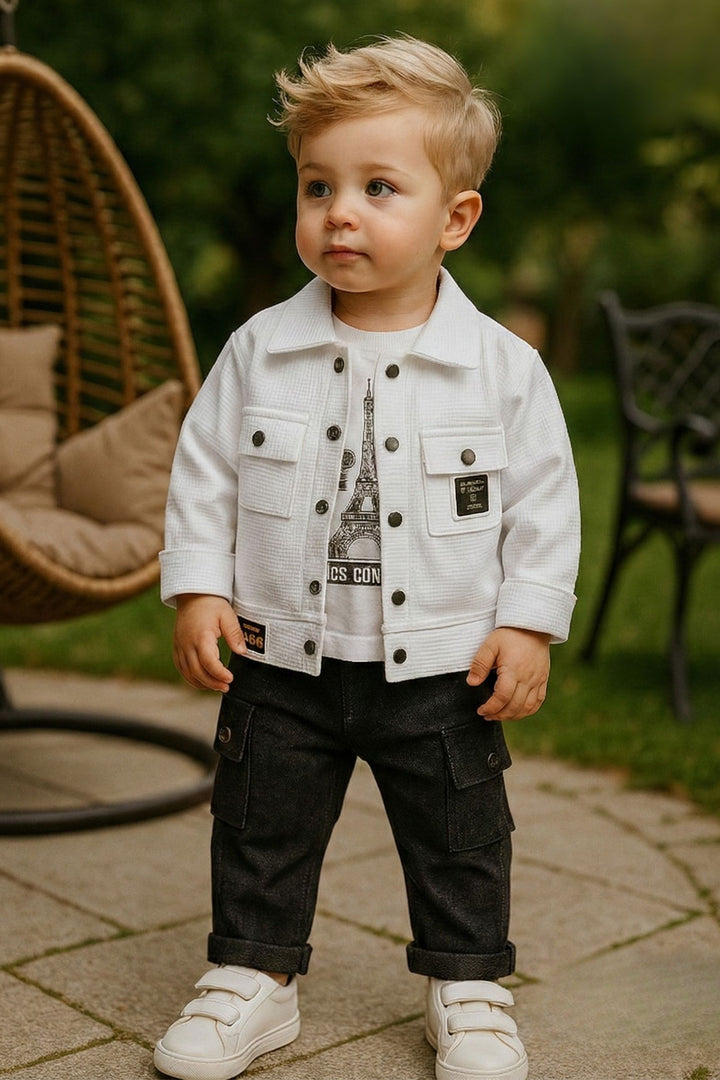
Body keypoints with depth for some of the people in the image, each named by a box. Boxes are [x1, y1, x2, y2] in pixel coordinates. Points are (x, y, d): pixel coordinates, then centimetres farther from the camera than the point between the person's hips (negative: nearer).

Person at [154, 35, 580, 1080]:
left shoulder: (504, 366, -8)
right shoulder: (258, 351, -4)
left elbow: (544, 503, -3)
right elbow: (204, 474, 2)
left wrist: (528, 624, -7)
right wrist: (198, 589, -5)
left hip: (442, 668, -1)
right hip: (281, 660, 1)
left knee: (460, 838, 13)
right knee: (261, 828, 12)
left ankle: (468, 985, 33)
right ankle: (253, 972, 32)